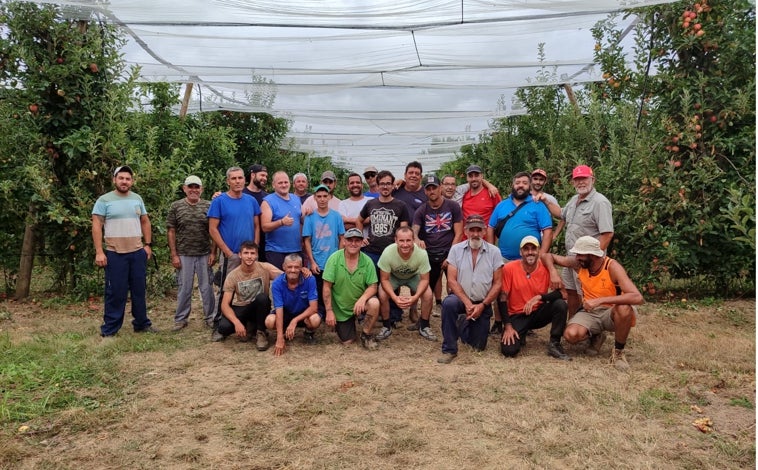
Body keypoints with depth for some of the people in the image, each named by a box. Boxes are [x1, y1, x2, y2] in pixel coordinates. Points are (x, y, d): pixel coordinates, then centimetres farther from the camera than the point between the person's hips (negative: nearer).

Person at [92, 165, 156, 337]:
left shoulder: (137, 199, 9)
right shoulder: (104, 200, -5)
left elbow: (145, 222, 16)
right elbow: (97, 226, -7)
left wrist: (148, 244, 8)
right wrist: (99, 252, -13)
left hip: (138, 252, 4)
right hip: (115, 254, -4)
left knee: (139, 290, 13)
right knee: (115, 292, 1)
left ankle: (141, 323, 25)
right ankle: (109, 330, 12)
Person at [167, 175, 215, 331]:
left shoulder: (208, 206, 2)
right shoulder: (176, 206, 1)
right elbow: (171, 232, 2)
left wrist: (213, 252, -2)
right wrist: (174, 255, -3)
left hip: (205, 254, 0)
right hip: (184, 255, 0)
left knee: (207, 287, 7)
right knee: (184, 288, 8)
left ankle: (210, 317, 19)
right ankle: (180, 318, 20)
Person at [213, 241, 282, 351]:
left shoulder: (265, 268, -14)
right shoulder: (232, 276, -12)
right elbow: (225, 304, -14)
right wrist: (237, 322, -32)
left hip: (259, 308, 0)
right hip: (240, 309, 0)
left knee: (262, 297, -34)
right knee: (224, 327, -29)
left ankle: (261, 333, -12)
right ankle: (248, 326, 5)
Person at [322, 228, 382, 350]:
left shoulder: (367, 261, -12)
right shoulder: (334, 258, -15)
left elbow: (373, 286, -11)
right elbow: (327, 287, -12)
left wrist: (363, 298, -32)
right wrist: (329, 311, -14)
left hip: (360, 303, 0)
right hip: (340, 307, 0)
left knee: (374, 303, -32)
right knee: (347, 341, 2)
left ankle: (366, 335, -5)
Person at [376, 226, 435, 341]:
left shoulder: (422, 253, -34)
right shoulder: (387, 253, -36)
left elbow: (424, 279, -22)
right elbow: (384, 279, -23)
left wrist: (415, 297, -38)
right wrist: (395, 297, -39)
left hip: (414, 276, 1)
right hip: (393, 276, 0)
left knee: (428, 295, -21)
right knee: (382, 295, -25)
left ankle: (424, 326, 4)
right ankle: (386, 326, 1)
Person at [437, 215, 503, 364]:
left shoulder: (494, 252, -4)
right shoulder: (456, 249, -4)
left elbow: (498, 283, -4)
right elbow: (451, 280, -9)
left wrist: (482, 305, -13)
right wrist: (467, 303, -19)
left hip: (483, 303, 1)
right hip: (461, 299, -1)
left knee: (478, 346, 4)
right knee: (448, 303, -36)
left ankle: (465, 323, 38)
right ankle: (449, 350, -20)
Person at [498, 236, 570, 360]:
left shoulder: (546, 268, -8)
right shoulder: (509, 268, -13)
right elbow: (502, 298, -10)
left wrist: (539, 297, -30)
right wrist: (508, 327, -15)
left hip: (538, 313, 2)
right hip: (517, 316, -2)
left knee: (560, 304, -26)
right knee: (509, 350, -23)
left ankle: (554, 345, -9)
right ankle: (520, 335, 14)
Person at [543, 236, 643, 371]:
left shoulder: (612, 267, -23)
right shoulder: (578, 264, -10)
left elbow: (637, 297, -35)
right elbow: (547, 256, 1)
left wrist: (600, 300, -41)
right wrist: (553, 272, -21)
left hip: (611, 312, -3)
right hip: (589, 312, 3)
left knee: (624, 309, -39)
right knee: (571, 334, -28)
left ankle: (618, 351, -13)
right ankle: (595, 337, 9)